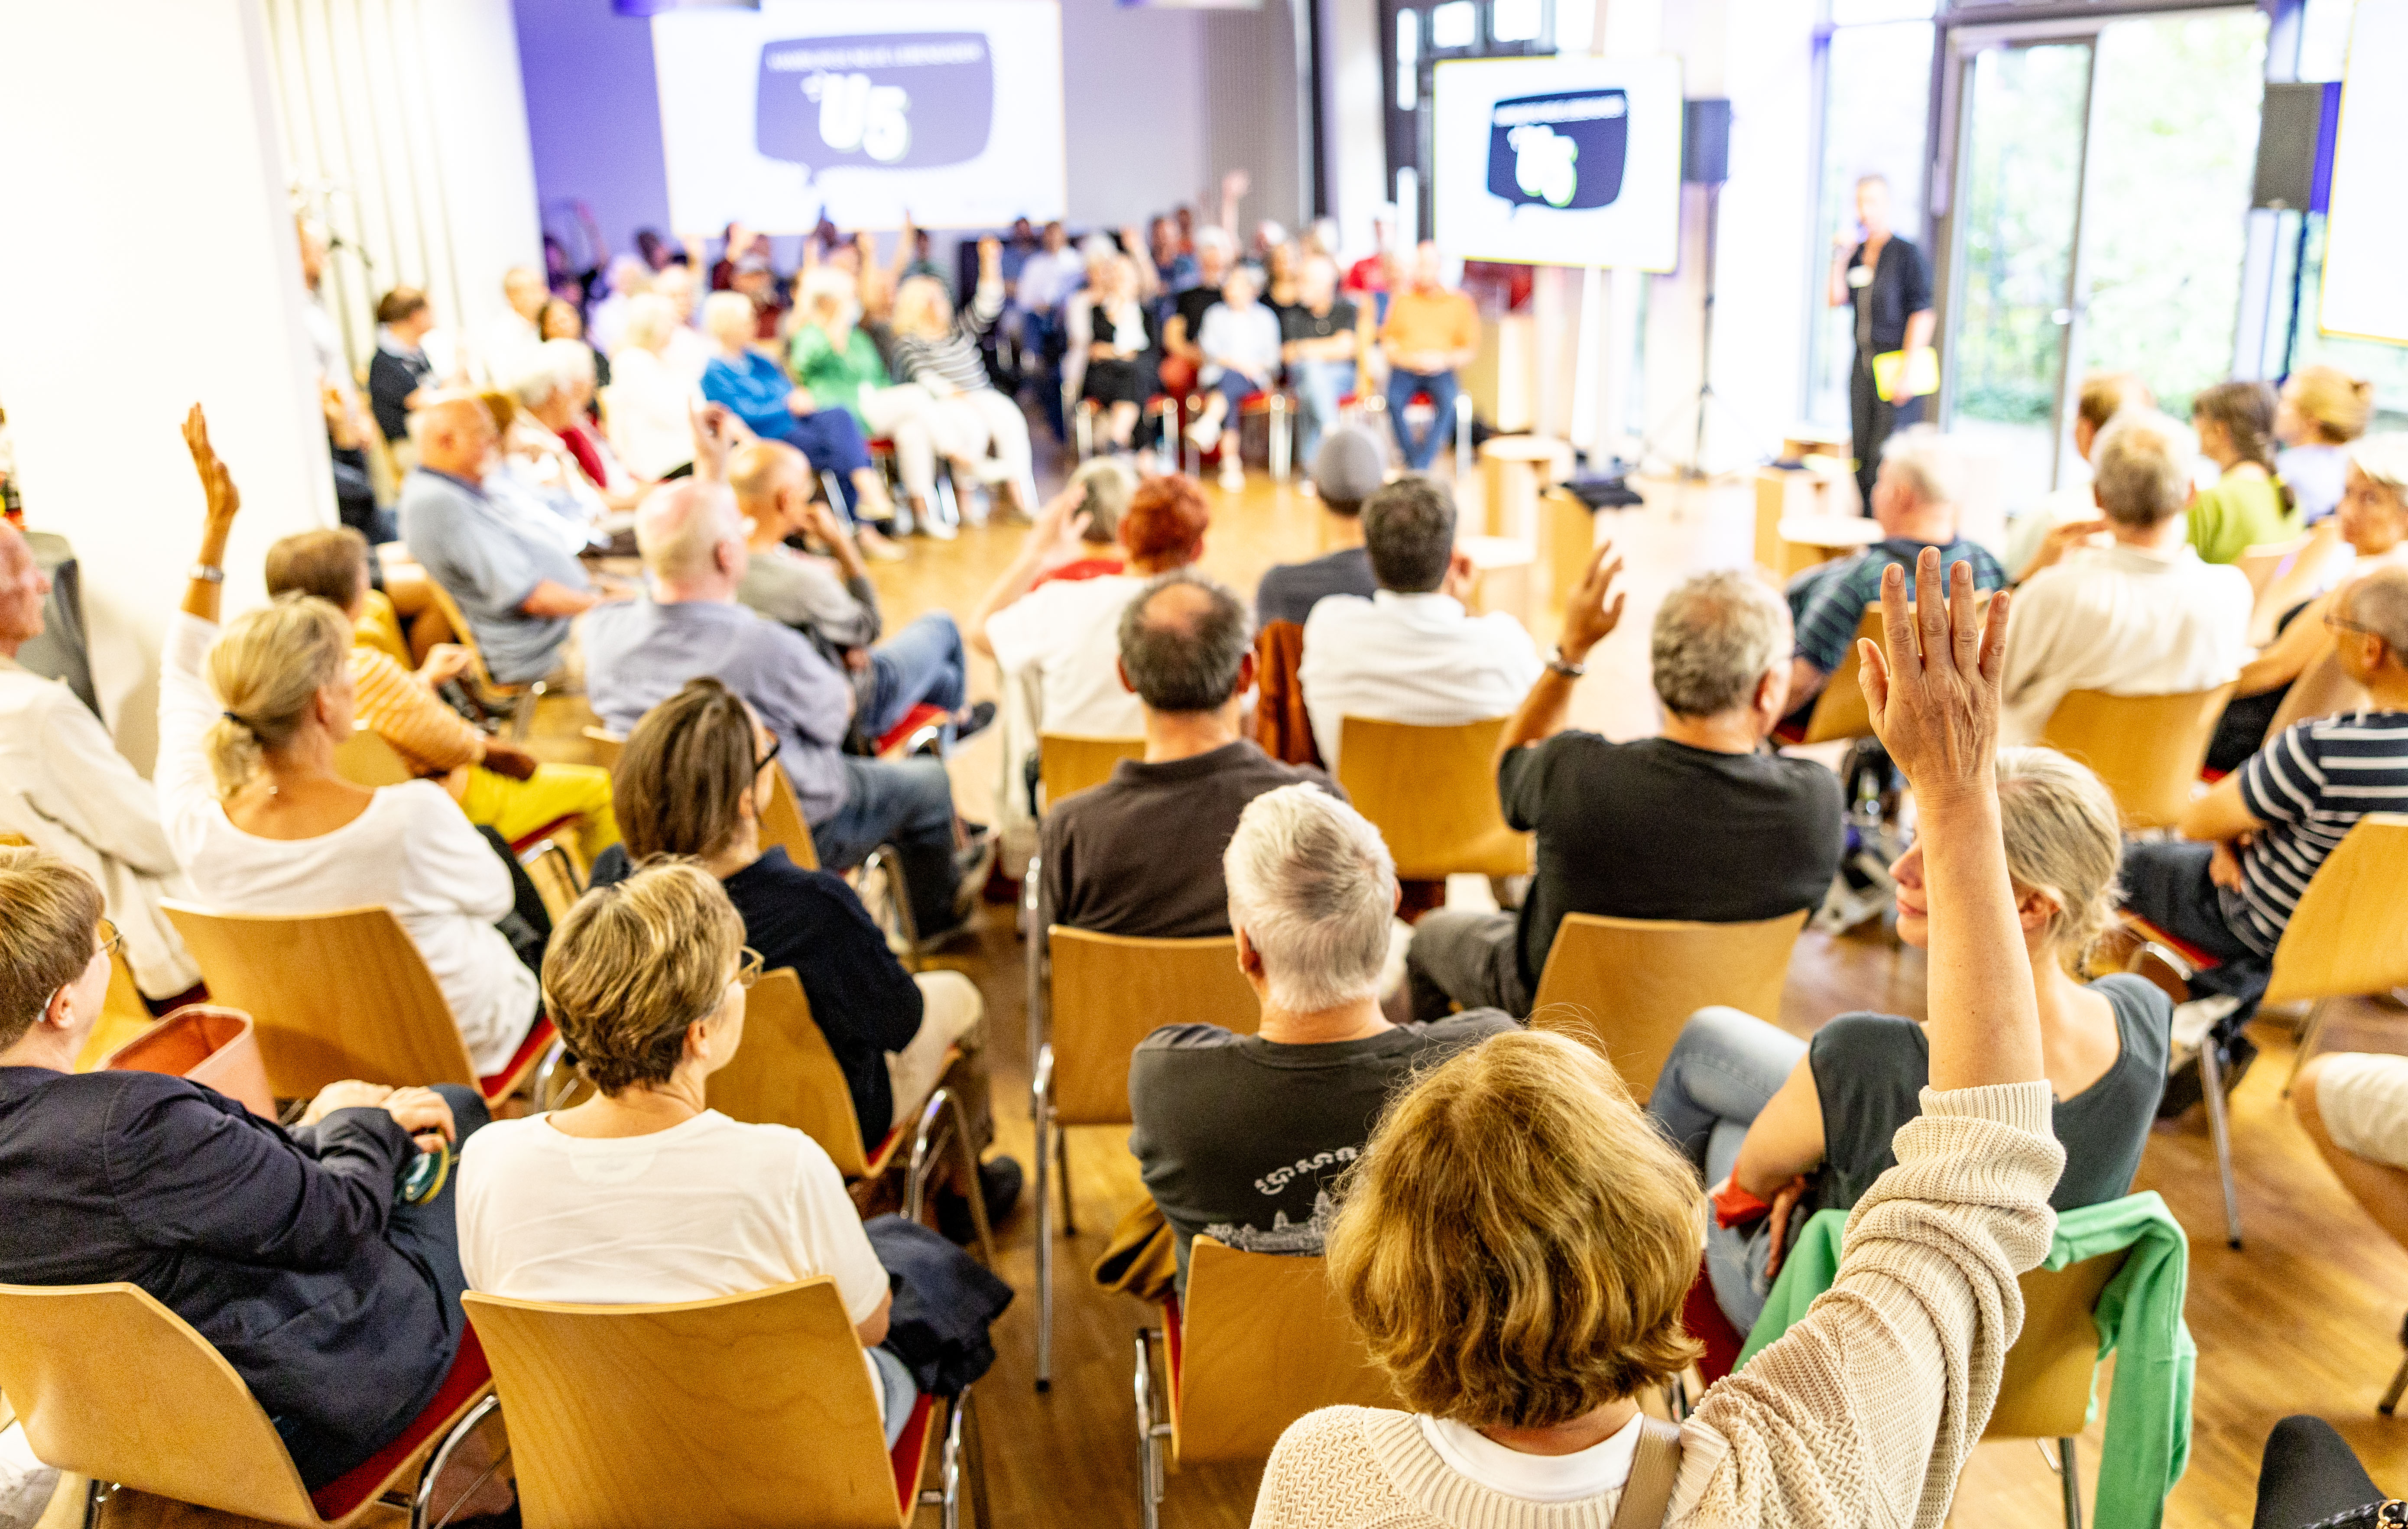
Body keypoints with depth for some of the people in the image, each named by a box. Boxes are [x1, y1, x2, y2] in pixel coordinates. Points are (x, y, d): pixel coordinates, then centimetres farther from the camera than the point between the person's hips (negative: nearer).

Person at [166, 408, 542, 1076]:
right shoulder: (413, 817, -41)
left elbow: (184, 679, -5)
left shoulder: (198, 827, -25)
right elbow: (493, 896, -16)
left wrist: (216, 525, -3)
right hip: (461, 1044, -5)